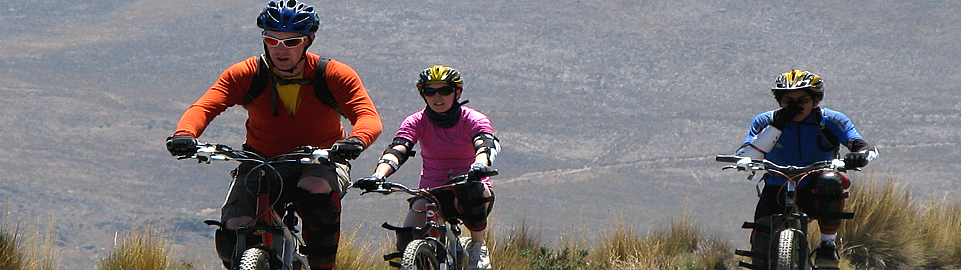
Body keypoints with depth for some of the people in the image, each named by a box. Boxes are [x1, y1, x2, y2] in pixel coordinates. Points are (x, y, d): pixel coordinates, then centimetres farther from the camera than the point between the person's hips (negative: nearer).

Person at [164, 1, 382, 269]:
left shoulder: (334, 75, -12)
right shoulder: (244, 75, -10)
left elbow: (369, 117, -23)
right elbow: (203, 107, -20)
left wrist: (356, 140, -47)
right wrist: (184, 135, -44)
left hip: (320, 160, -1)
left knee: (315, 190, -38)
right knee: (233, 233, -21)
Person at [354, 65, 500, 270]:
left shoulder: (474, 120, -6)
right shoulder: (417, 122, -3)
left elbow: (486, 145, -28)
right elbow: (397, 150, -19)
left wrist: (480, 165, -53)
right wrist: (378, 175, -41)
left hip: (469, 189, -1)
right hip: (431, 192, 1)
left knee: (472, 191, -38)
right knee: (407, 243, -25)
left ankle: (478, 246, -15)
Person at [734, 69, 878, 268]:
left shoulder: (831, 121, -8)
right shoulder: (766, 122, -6)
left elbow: (868, 150, -18)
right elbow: (744, 158, -19)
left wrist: (860, 156, -45)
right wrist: (776, 126, -26)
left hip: (814, 193, 0)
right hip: (777, 191, 0)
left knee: (830, 181, -36)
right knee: (761, 242, -25)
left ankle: (828, 244, -16)